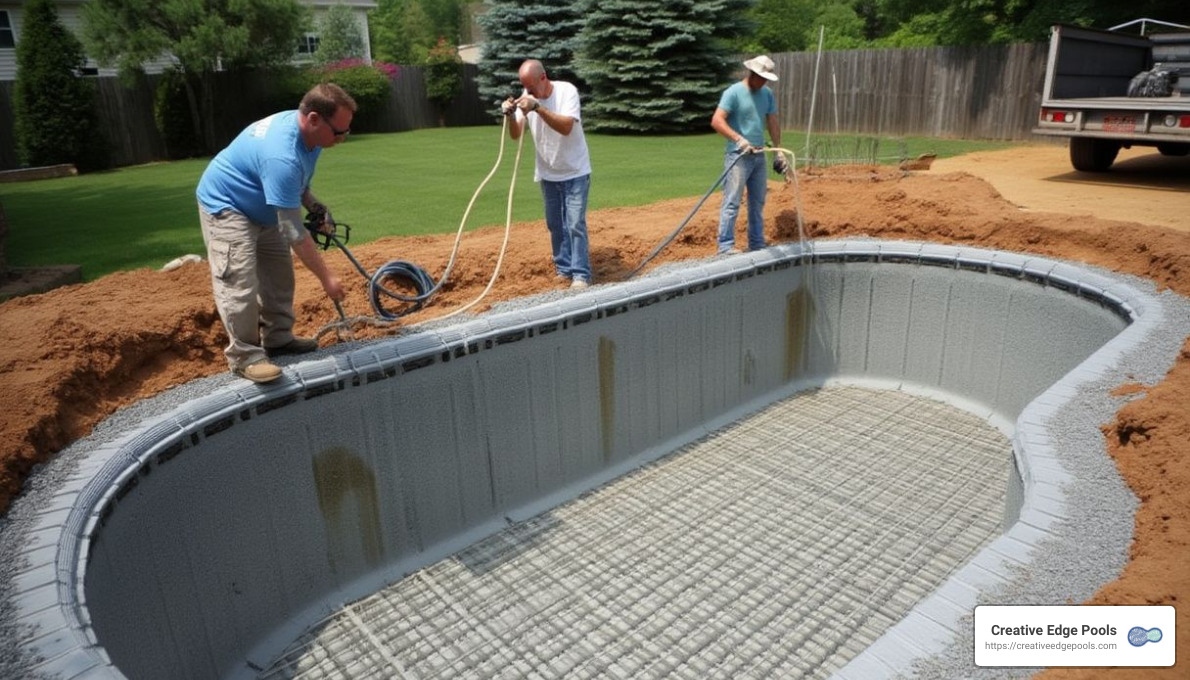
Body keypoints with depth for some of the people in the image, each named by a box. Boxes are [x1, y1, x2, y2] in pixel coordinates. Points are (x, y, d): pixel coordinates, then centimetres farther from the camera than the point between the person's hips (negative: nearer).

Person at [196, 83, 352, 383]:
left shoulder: (304, 128, -10)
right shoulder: (282, 156, -39)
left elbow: (295, 184, 10)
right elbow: (293, 231, -36)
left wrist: (314, 205, -9)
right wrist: (327, 278, -32)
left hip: (262, 207, 10)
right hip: (225, 205, -9)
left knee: (279, 276, 10)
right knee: (240, 284, -16)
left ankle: (278, 339, 20)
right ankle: (244, 355, -6)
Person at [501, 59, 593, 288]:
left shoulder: (567, 91, -18)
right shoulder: (526, 96, -4)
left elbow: (566, 127, -31)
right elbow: (516, 135, -7)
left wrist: (537, 107, -38)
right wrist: (511, 115, -27)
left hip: (574, 172, -5)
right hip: (547, 174, 5)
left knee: (575, 224, -9)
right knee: (555, 225, 11)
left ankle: (581, 275, -4)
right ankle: (563, 271, 23)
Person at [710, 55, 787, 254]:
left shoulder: (767, 94, 12)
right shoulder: (733, 92, -9)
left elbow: (773, 122, 17)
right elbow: (716, 121, -19)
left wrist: (778, 150, 11)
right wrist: (738, 139, -30)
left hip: (759, 156, 7)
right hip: (738, 156, -7)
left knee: (758, 203, 12)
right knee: (732, 202, -9)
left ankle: (757, 244, 20)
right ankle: (726, 245, -6)